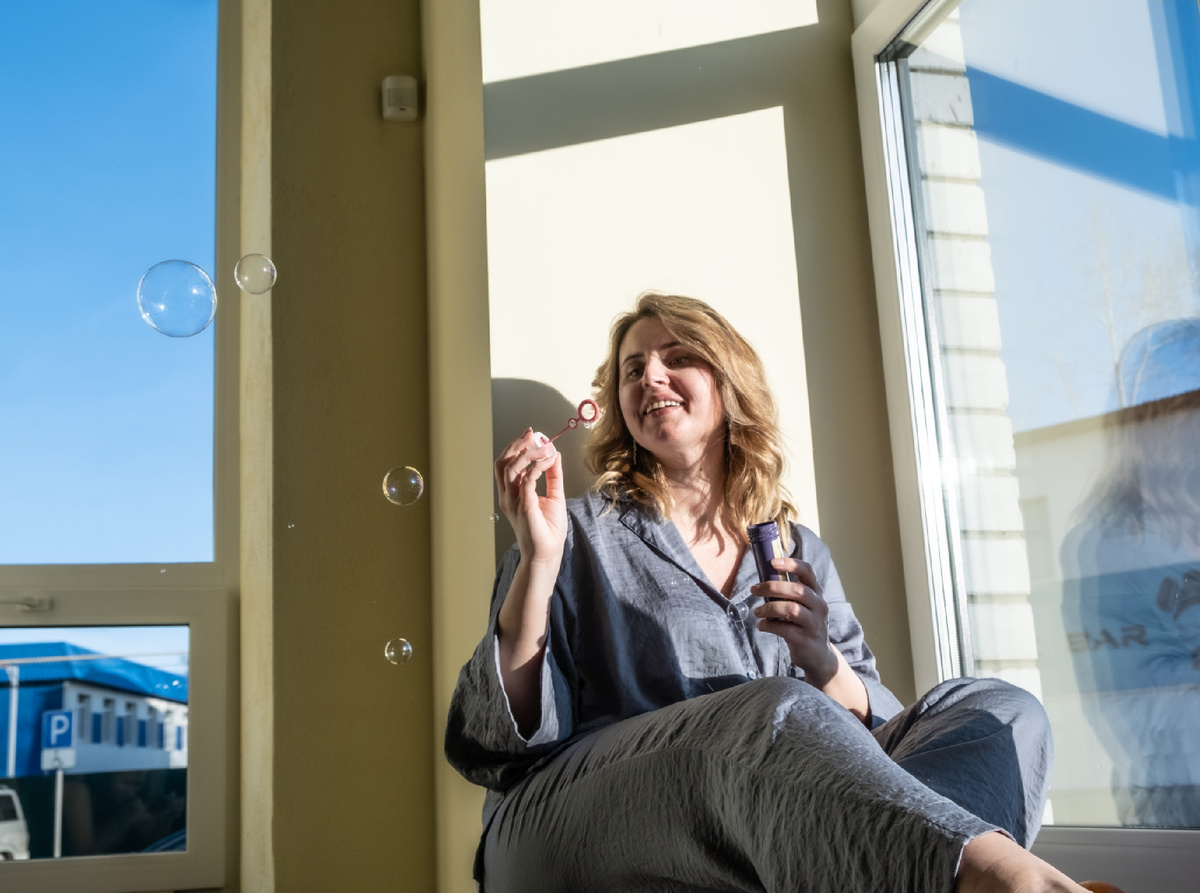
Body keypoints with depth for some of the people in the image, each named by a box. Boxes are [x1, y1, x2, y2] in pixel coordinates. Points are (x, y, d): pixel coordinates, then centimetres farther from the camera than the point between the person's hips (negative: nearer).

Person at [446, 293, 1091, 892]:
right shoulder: (585, 536, 12)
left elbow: (873, 729, 13)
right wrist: (538, 561, -10)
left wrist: (820, 661, -8)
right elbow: (502, 740, 1)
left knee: (999, 712, -15)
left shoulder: (798, 551, 21)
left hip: (771, 828, 4)